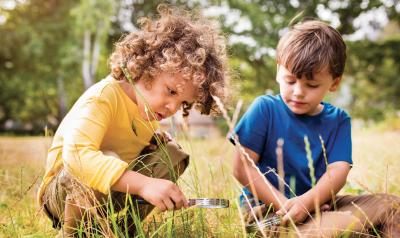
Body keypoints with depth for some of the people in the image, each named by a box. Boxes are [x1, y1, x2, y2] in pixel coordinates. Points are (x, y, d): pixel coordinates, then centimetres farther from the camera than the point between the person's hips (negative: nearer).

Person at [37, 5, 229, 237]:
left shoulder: (149, 105, -2)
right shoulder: (104, 96, -27)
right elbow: (76, 153, -44)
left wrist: (158, 140, -8)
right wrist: (143, 184, -53)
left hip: (116, 191, 8)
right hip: (63, 191, -7)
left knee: (172, 155, -5)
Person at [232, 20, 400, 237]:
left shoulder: (338, 120, 7)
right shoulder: (265, 108, -4)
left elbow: (338, 170, -7)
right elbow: (242, 167, -9)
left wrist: (305, 202, -26)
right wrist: (284, 204, -17)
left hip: (317, 204, 6)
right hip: (268, 207, -5)